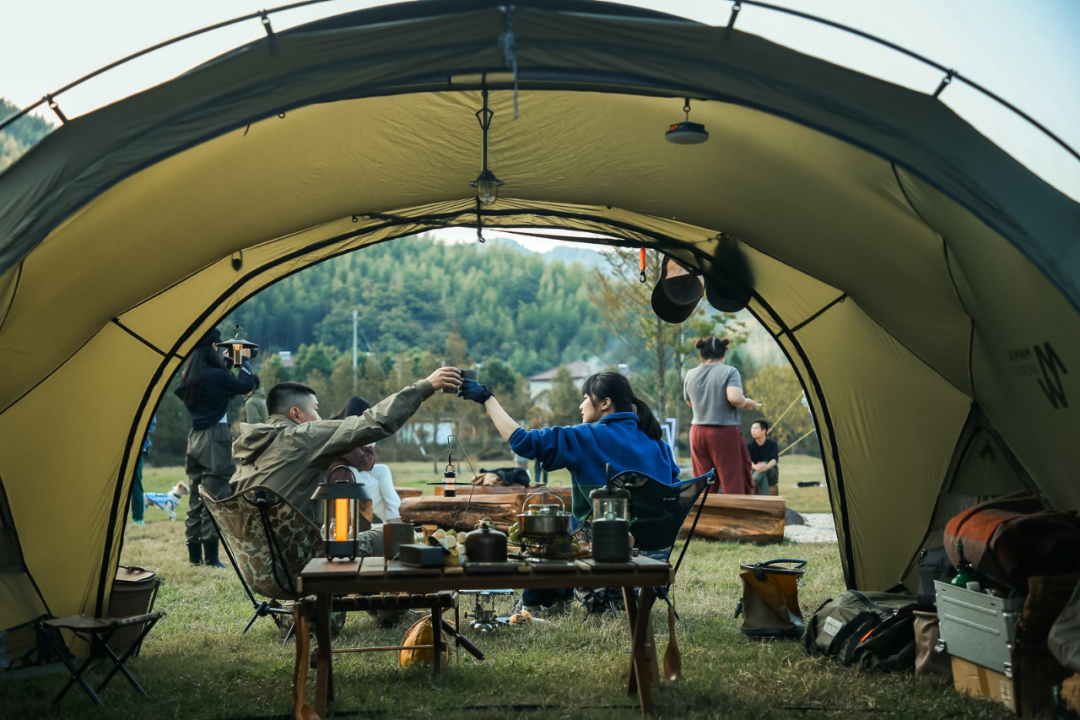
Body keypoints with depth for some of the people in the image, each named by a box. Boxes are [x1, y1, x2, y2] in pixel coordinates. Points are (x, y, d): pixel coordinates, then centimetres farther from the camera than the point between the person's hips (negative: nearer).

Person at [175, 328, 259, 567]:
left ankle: (195, 555, 17)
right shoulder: (216, 375, -16)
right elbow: (246, 386, -6)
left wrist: (230, 360, 23)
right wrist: (244, 361, 7)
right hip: (216, 438, -8)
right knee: (215, 496, -4)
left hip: (194, 438, 8)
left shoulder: (188, 376, 9)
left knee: (196, 497, 12)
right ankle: (211, 557, -3)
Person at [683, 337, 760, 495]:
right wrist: (747, 403, -2)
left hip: (697, 432, 5)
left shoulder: (690, 375, 7)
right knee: (734, 483, 0)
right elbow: (735, 398, -21)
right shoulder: (729, 372, -7)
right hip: (725, 432, -5)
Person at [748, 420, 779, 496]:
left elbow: (774, 459, -17)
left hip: (771, 476, 0)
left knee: (764, 463, -34)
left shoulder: (772, 444, 1)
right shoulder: (749, 445, 4)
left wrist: (767, 466, -44)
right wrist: (755, 466, -42)